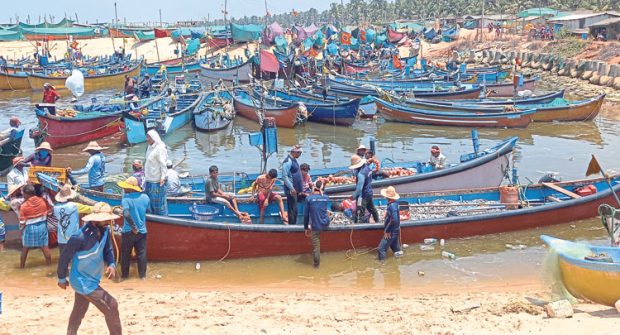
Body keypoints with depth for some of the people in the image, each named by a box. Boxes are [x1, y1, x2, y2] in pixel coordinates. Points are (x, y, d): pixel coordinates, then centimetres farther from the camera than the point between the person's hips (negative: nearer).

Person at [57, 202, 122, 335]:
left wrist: (112, 265, -17)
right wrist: (62, 279, -6)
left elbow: (108, 250, 3)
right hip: (83, 281, -8)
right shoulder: (80, 237, -29)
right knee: (111, 306, -8)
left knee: (79, 311, 25)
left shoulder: (104, 231, -9)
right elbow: (65, 257, -18)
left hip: (92, 279, 8)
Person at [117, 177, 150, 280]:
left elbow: (126, 214, -31)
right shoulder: (145, 197, -3)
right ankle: (142, 275, 14)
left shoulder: (126, 199, -17)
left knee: (125, 253, 13)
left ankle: (125, 274, 21)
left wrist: (133, 227, -20)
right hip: (142, 231, 3)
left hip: (128, 231, -3)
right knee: (141, 253, 10)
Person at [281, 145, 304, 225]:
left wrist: (300, 189, 20)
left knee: (294, 210, 15)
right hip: (291, 190, -10)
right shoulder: (288, 161, -16)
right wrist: (291, 188, -23)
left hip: (296, 189, 10)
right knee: (292, 210, -6)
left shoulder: (294, 160, 13)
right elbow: (285, 176, -21)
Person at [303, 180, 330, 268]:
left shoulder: (309, 198, -7)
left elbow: (306, 214, -4)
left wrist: (306, 228, 5)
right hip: (326, 224, 3)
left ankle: (316, 263, 21)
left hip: (315, 226, -3)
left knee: (316, 245, 9)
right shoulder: (326, 197, 2)